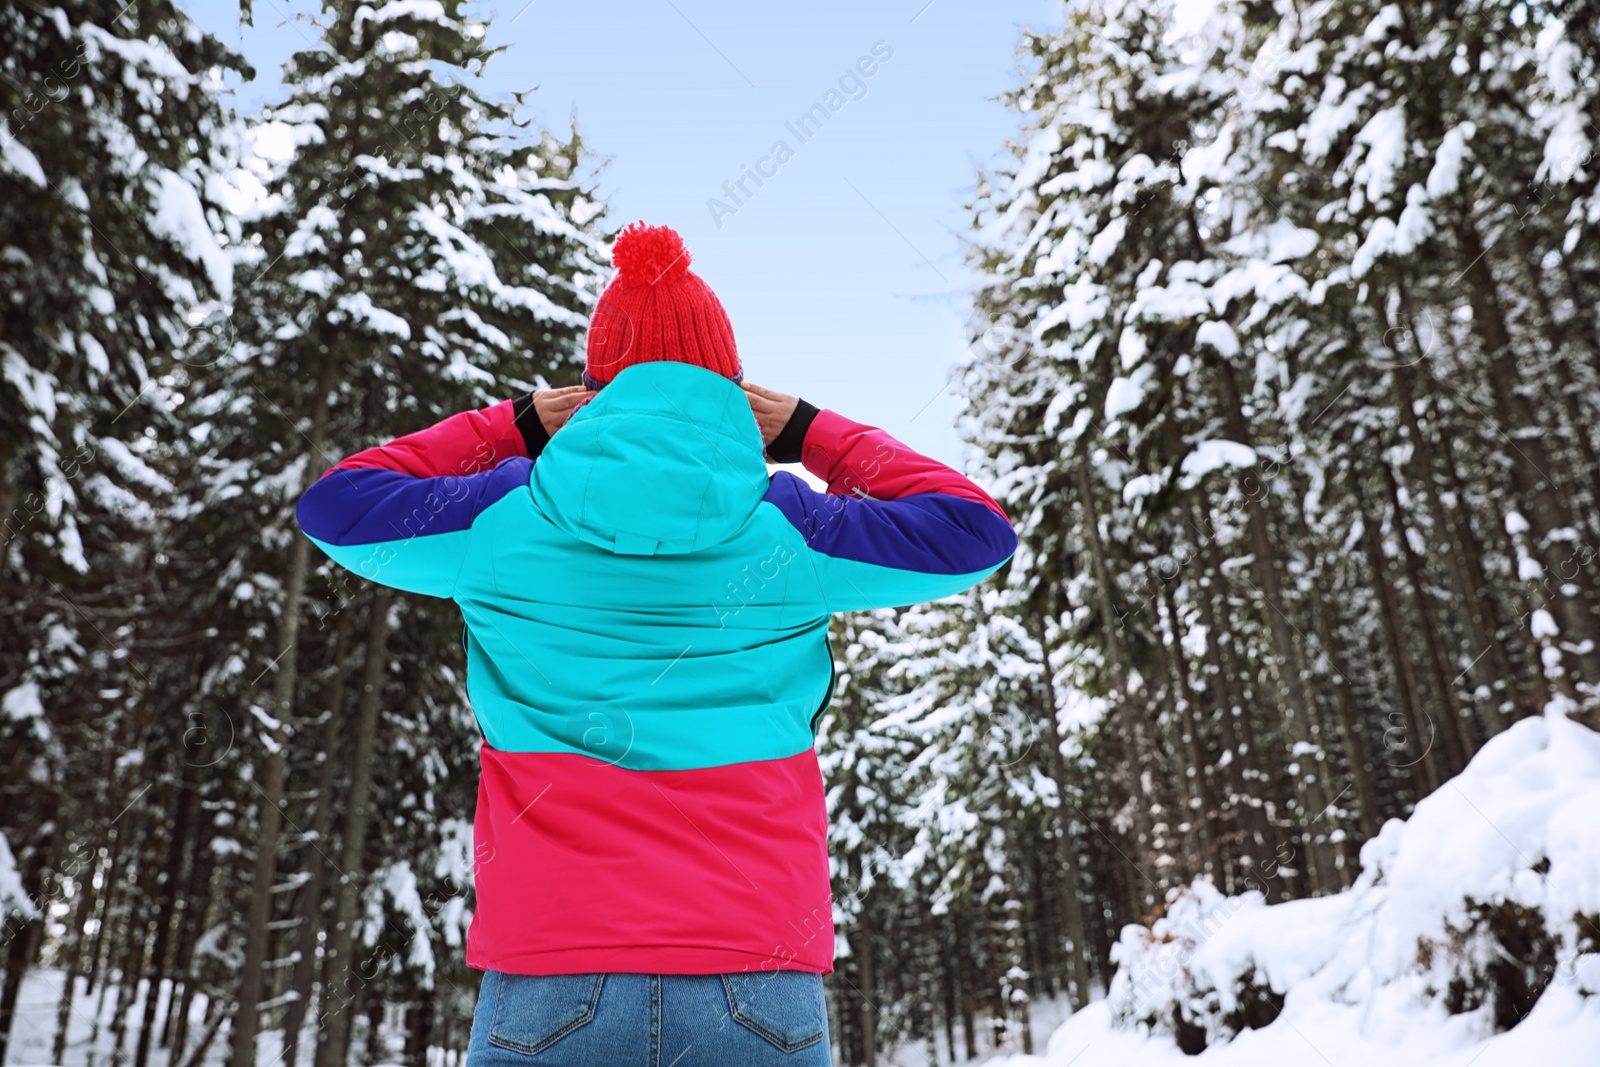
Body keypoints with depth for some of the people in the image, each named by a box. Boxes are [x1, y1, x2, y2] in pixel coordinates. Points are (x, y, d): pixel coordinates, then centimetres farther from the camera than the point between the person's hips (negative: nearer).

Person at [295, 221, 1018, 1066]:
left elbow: (334, 503, 20)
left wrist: (516, 426, 21)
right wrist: (812, 434, 17)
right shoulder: (786, 530, 1)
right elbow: (976, 530, 14)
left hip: (546, 989, 1)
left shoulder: (505, 516, 2)